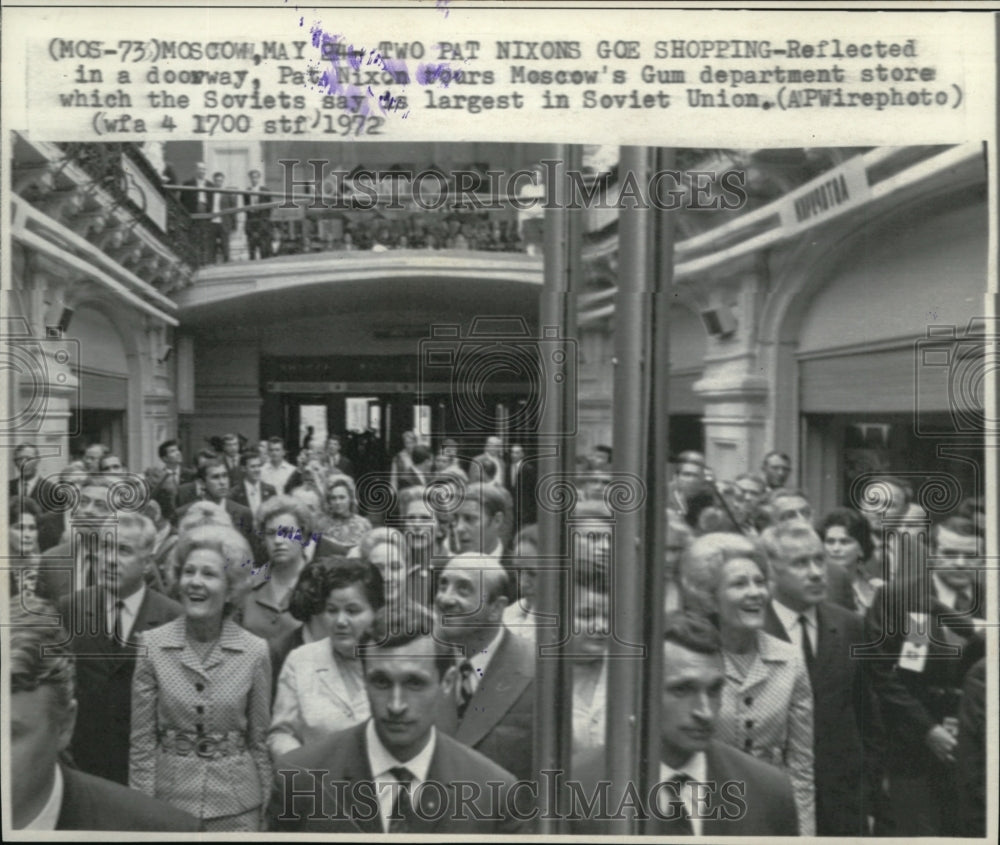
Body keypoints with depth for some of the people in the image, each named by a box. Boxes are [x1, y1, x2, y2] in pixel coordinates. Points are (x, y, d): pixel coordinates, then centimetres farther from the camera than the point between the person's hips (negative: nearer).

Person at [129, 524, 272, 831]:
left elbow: (259, 741, 1)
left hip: (235, 805, 0)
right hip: (167, 800, 0)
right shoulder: (151, 645, -7)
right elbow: (141, 741, -2)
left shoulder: (255, 651, -7)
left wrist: (265, 812, 3)